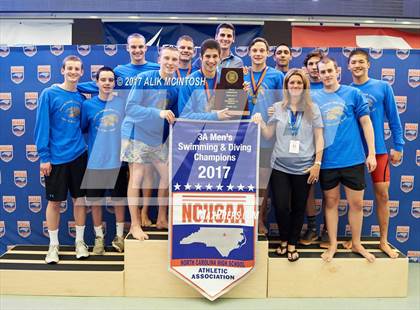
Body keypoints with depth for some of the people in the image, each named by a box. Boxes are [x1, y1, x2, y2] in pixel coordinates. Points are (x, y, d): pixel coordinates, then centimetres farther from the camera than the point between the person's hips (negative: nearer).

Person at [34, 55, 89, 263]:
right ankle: (53, 245, 21)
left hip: (79, 156, 3)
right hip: (56, 157, -3)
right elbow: (42, 127, -7)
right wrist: (44, 156, -11)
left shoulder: (82, 96, 6)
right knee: (54, 201, 6)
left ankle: (79, 241, 24)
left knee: (80, 199, 9)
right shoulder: (49, 94, -5)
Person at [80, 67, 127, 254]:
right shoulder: (88, 105, -2)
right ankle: (99, 237, 28)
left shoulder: (123, 103, -1)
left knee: (119, 200, 12)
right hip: (95, 162, 0)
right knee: (95, 201, 10)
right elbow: (81, 129, 6)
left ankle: (119, 236, 29)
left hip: (118, 161, 0)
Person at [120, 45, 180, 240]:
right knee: (137, 178, -4)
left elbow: (175, 114, 9)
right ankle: (135, 225, 9)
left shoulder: (177, 85, 2)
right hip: (137, 134, -6)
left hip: (159, 137, 6)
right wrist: (158, 113, -29)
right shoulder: (144, 78, -14)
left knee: (168, 175, 8)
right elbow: (130, 108, -20)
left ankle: (162, 219, 24)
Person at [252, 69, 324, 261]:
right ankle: (283, 240, 27)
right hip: (280, 166, 1)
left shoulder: (312, 109, 3)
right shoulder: (277, 108, 5)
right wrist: (260, 122, -13)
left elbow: (319, 138, 2)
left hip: (304, 167, 0)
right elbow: (268, 134, 7)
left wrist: (317, 163, -5)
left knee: (298, 208, 9)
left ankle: (292, 244, 27)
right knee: (281, 207, 0)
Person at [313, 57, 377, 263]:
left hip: (353, 159, -1)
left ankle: (357, 244, 27)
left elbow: (366, 122, 1)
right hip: (327, 161, 1)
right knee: (331, 202, 11)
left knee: (356, 203, 8)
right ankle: (333, 244, 25)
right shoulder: (314, 98, 3)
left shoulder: (353, 93, 0)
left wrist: (371, 153, -4)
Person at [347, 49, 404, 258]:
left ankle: (383, 241, 18)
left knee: (382, 194, 4)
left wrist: (398, 145, -2)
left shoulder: (383, 87, 0)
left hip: (379, 149, 0)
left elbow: (393, 118, 1)